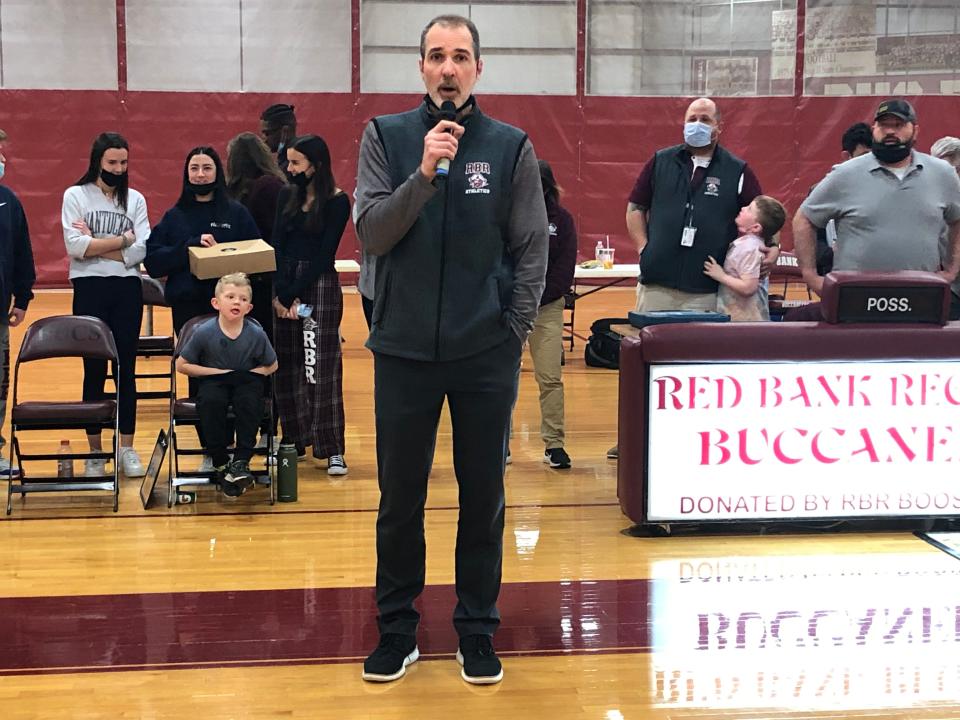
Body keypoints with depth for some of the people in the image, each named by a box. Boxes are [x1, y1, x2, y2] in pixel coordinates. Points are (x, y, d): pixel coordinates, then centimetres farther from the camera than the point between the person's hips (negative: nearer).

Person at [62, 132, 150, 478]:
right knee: (94, 370, 2)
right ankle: (95, 451, 11)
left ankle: (127, 448, 11)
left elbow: (141, 251, -5)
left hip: (127, 290, 2)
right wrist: (123, 239, -9)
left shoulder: (135, 199, 8)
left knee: (126, 369, 4)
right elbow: (76, 247, -11)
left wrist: (95, 244, -9)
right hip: (90, 289, -2)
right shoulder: (75, 195, 2)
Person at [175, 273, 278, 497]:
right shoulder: (204, 332, -14)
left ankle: (241, 461, -19)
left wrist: (245, 374, -11)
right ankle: (220, 463, -16)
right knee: (211, 401, -32)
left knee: (249, 400, -32)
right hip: (214, 382, 0)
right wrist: (219, 372, -11)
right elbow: (182, 365, -3)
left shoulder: (256, 334, -11)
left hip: (246, 381, 1)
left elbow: (271, 366, 5)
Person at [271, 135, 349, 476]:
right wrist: (279, 293, -10)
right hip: (285, 284, 5)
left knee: (321, 368, -6)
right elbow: (277, 246, 2)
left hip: (320, 285, -5)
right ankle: (294, 439, 17)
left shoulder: (337, 201, -6)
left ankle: (332, 449, -3)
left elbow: (324, 253, -10)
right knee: (288, 365, 7)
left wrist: (297, 295, -13)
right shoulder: (288, 195, 8)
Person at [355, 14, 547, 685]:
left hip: (487, 353, 0)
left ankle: (478, 628, 23)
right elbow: (372, 233, -8)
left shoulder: (512, 147, 1)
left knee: (483, 497, 9)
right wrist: (424, 174, -19)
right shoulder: (386, 137, 2)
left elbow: (533, 250, 2)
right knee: (400, 497, 9)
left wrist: (513, 331, -4)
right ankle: (397, 628, 23)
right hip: (405, 348, 0)